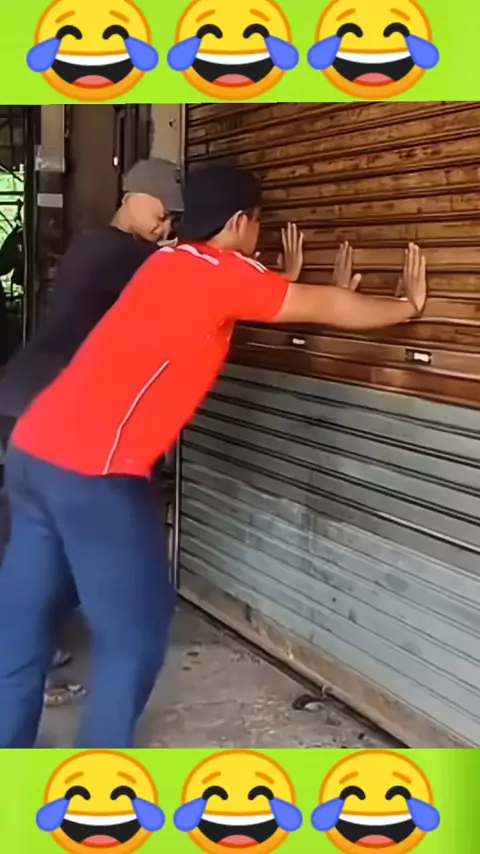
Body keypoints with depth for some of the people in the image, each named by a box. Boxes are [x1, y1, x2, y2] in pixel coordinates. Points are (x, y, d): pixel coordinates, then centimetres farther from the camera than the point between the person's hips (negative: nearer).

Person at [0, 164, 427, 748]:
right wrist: (408, 306, 19)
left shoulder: (172, 264, 20)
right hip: (94, 469, -9)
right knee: (135, 631, 7)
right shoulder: (222, 271, -3)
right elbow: (330, 309, 6)